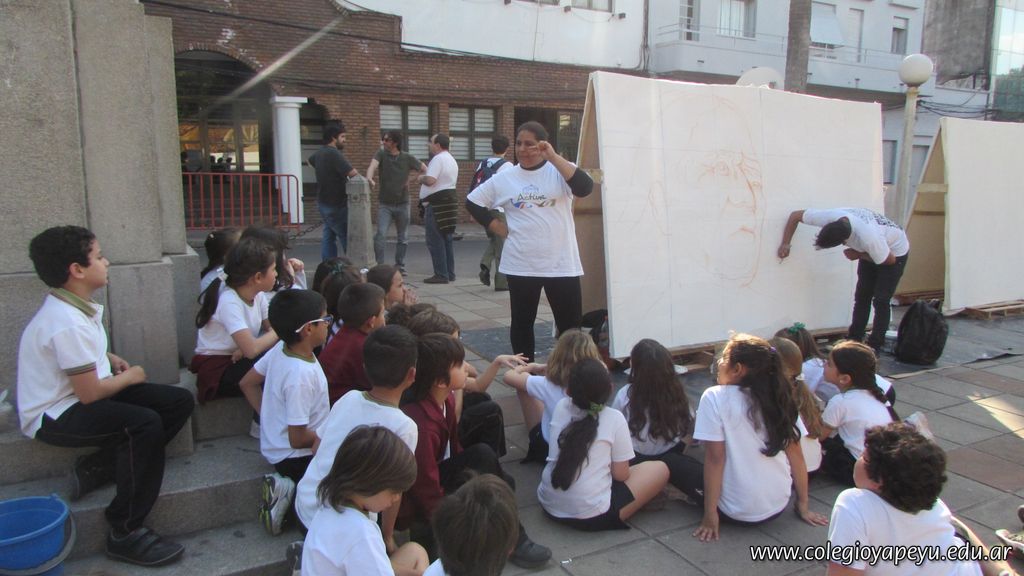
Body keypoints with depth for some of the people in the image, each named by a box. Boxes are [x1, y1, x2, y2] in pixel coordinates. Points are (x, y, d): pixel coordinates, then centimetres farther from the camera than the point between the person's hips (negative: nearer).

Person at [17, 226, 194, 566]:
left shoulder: (74, 307, 6)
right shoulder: (68, 325, -25)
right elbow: (90, 393, -24)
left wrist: (110, 358, 9)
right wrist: (129, 377, -6)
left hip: (78, 398, 9)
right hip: (55, 417, -9)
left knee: (179, 402, -3)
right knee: (146, 423, -33)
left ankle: (100, 467, 3)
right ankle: (125, 533, -21)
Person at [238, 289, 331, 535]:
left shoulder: (279, 350, -6)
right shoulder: (302, 374, -30)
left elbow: (247, 383, 10)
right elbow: (298, 438, -25)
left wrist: (271, 416, 12)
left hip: (275, 445, 9)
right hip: (295, 457, -9)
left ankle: (286, 486, 9)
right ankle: (294, 492, -6)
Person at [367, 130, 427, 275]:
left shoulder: (407, 158, -1)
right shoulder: (381, 154, -3)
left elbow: (425, 170, 4)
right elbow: (373, 166, -22)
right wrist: (369, 178, -43)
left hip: (403, 203, 1)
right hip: (385, 204, -1)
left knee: (403, 238, 10)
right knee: (381, 235, -14)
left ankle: (400, 265, 24)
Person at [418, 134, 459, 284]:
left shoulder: (438, 159, -13)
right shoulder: (452, 160, 20)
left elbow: (430, 180, -24)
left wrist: (421, 178, -3)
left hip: (437, 203, -10)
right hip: (449, 200, 10)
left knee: (435, 241, -7)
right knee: (446, 239, 13)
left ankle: (441, 275, -7)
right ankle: (449, 273, 17)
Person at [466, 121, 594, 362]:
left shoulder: (560, 171, -1)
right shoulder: (504, 179, 4)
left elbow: (585, 187, -20)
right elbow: (473, 202, 13)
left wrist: (553, 157, -23)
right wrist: (498, 228, 3)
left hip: (562, 263, -1)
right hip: (520, 265, 2)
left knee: (571, 323, 6)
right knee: (522, 322, 11)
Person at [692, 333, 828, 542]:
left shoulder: (714, 397, -15)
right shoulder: (777, 398, -1)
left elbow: (715, 458, -16)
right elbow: (795, 453, 4)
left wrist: (710, 515, -10)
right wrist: (803, 505, 14)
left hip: (737, 512, -5)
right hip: (778, 506, 5)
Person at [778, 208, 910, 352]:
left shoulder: (868, 238, -44)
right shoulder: (831, 217, -32)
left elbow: (889, 260, -25)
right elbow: (795, 215, -18)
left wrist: (858, 255, -19)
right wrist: (785, 244, -21)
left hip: (895, 251, -6)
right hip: (870, 250, 6)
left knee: (880, 300, -8)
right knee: (862, 296, 5)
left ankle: (874, 346, 0)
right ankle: (853, 340, 12)